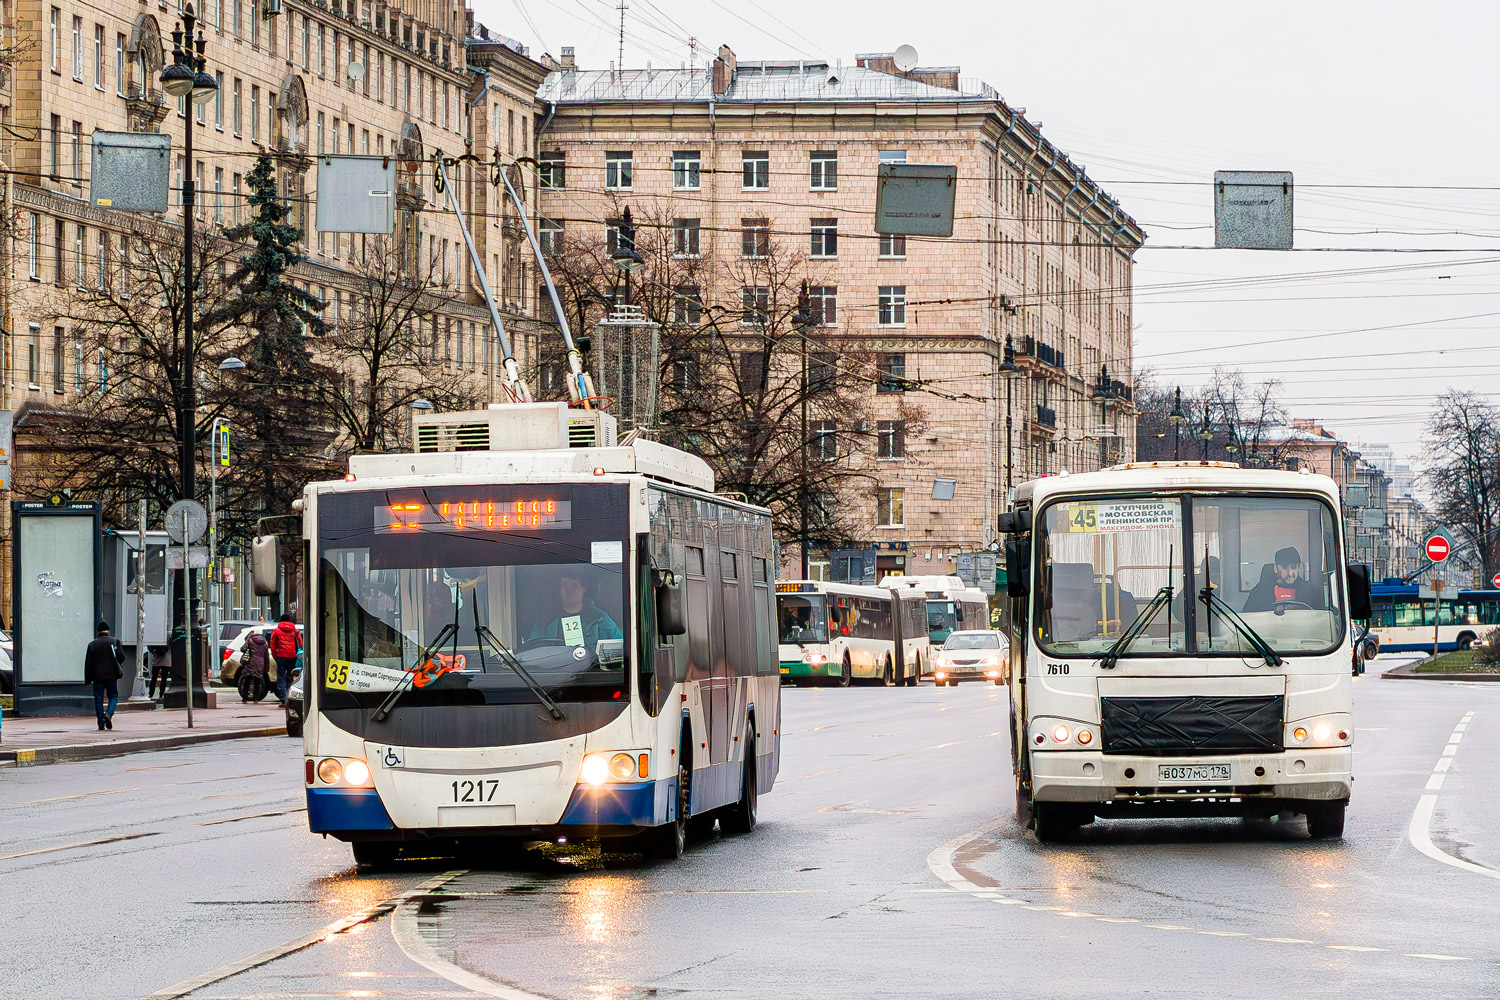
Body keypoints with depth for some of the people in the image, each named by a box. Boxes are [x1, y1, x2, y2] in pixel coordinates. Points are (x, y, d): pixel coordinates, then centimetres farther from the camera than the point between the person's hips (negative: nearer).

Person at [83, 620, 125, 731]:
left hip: (97, 676, 1)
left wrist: (88, 678, 5)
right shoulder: (114, 641, -2)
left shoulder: (92, 644, 2)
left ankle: (101, 723, 2)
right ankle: (109, 714, -16)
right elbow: (121, 657, -4)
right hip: (111, 675, -1)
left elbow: (88, 663, 1)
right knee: (113, 696, 10)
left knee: (98, 699, 5)